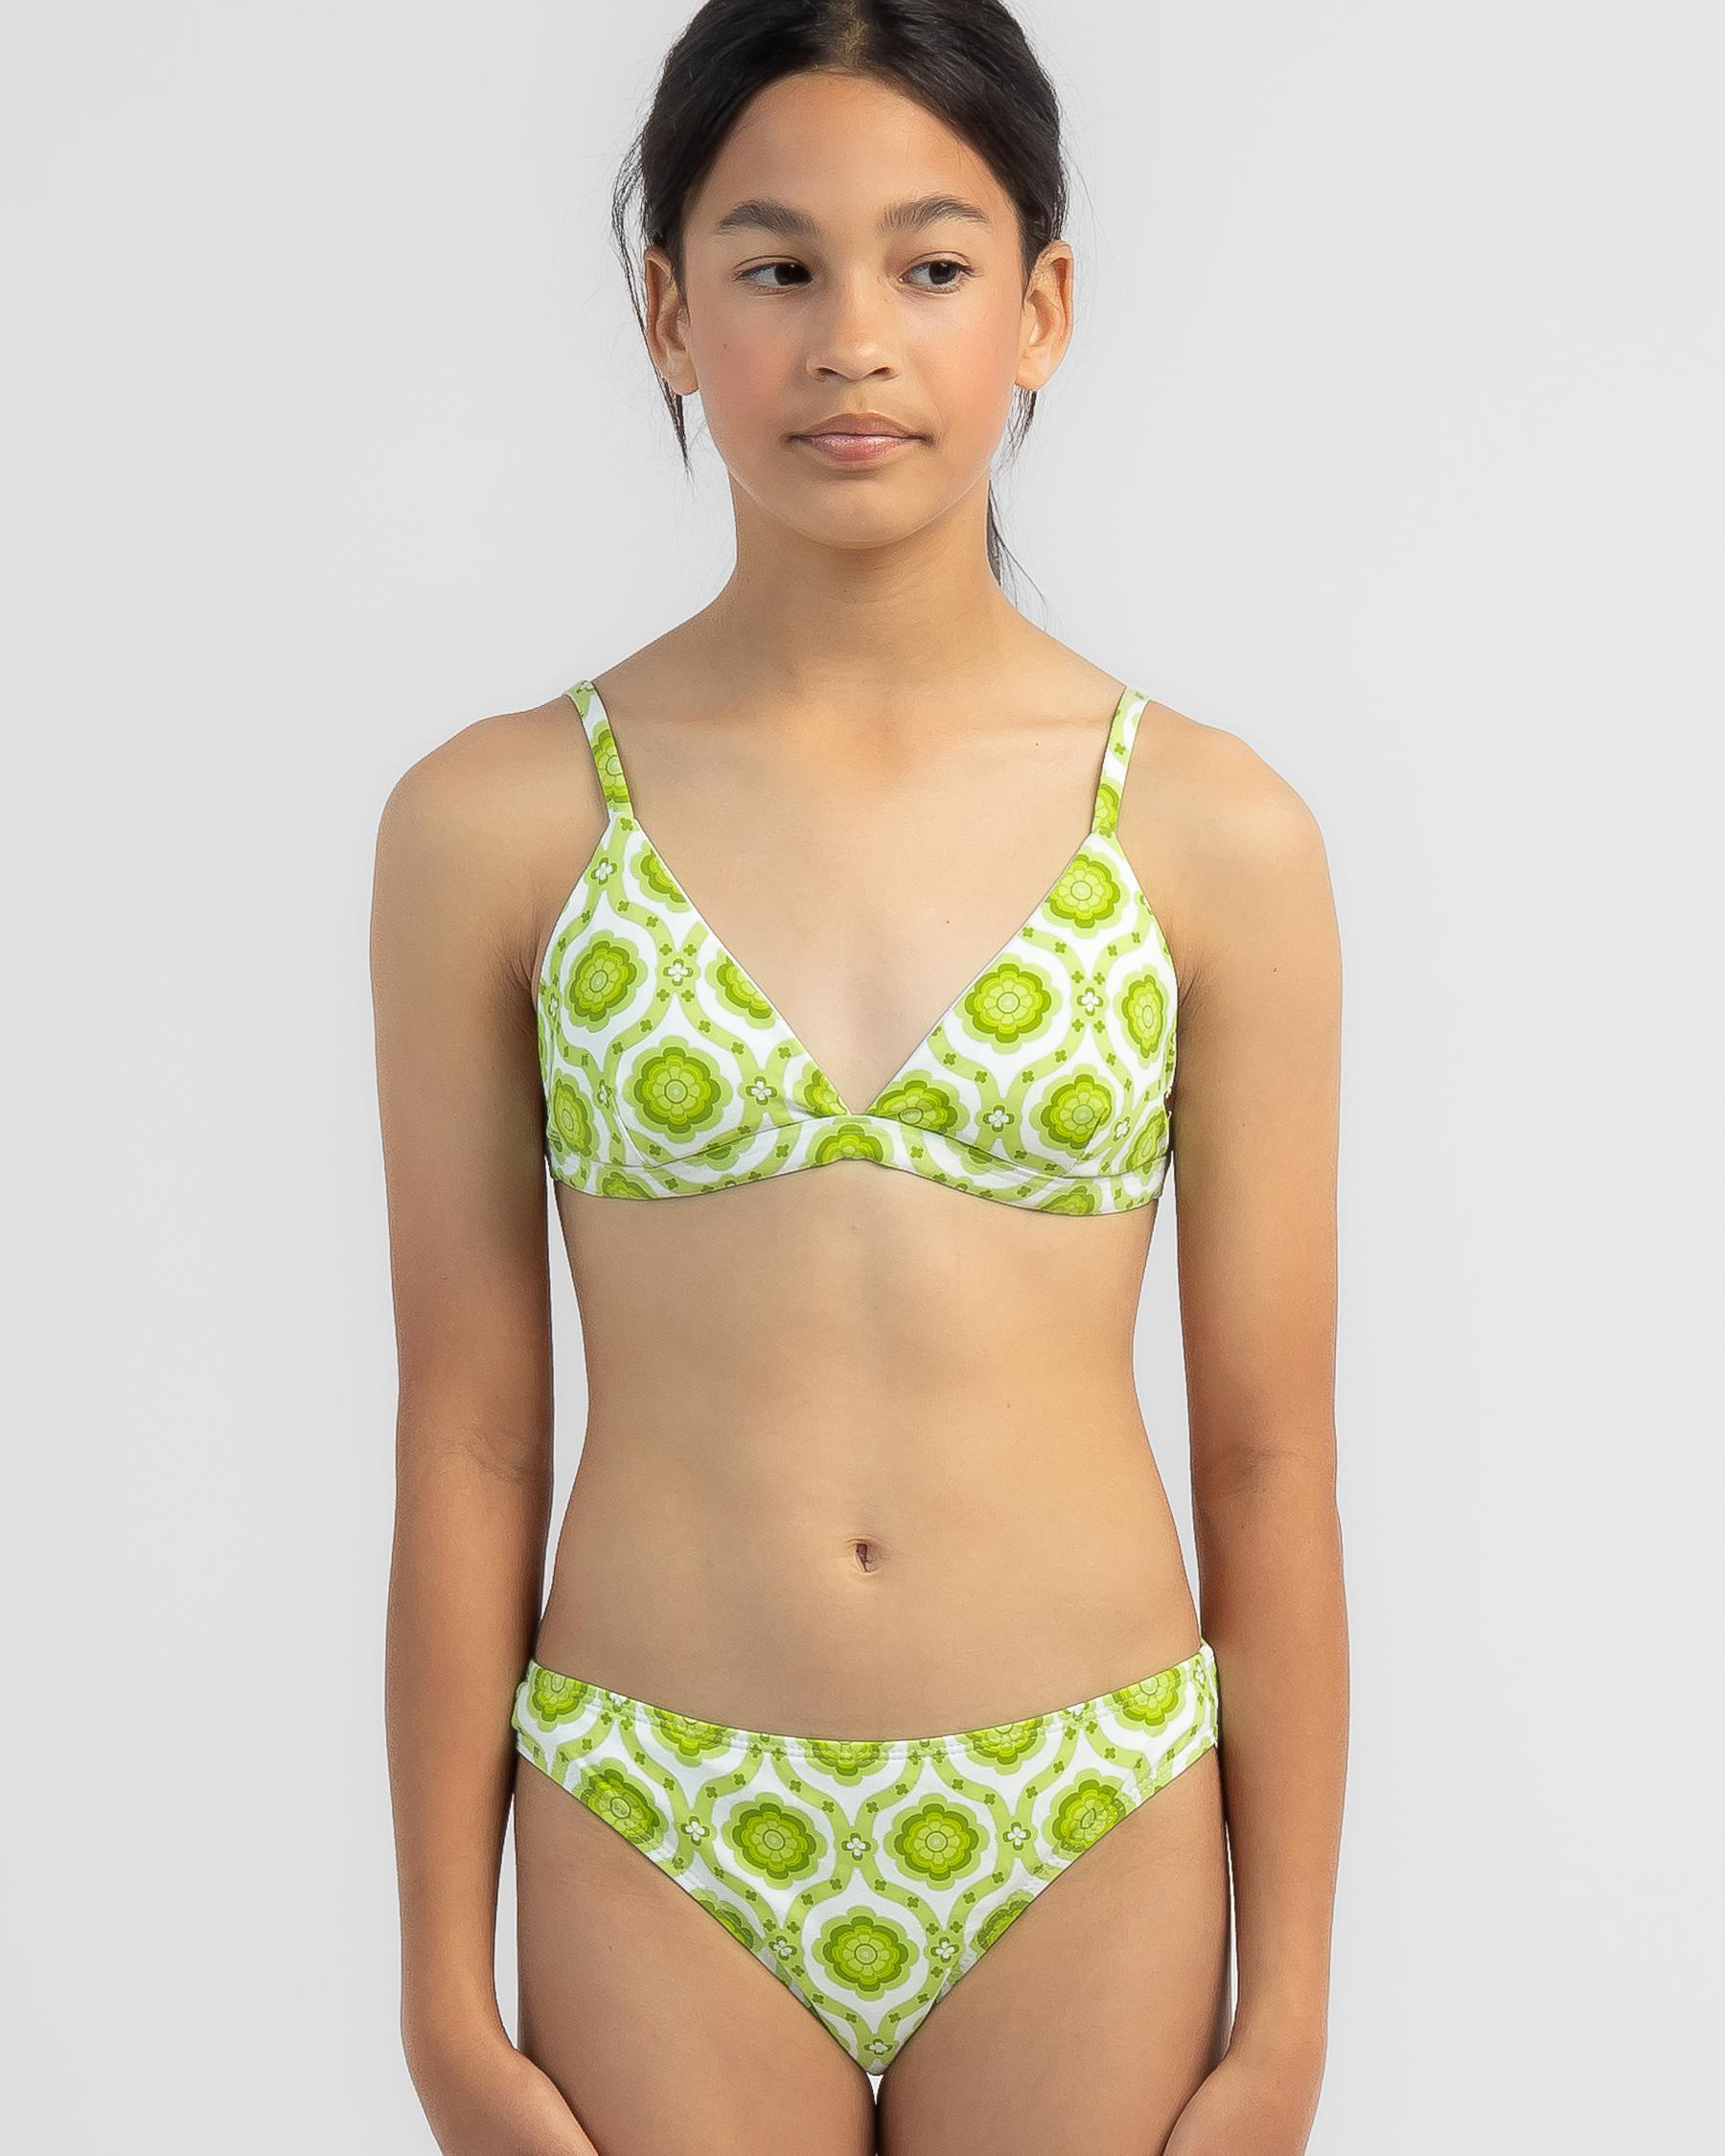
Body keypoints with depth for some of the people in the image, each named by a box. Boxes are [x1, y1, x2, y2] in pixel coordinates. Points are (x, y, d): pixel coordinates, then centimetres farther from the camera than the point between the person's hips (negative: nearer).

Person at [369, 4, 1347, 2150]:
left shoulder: (1213, 832, -3)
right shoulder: (491, 823, -4)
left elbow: (1271, 1463, -1)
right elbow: (465, 1442, -1)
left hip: (1086, 1846, 1)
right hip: (661, 1850, 0)